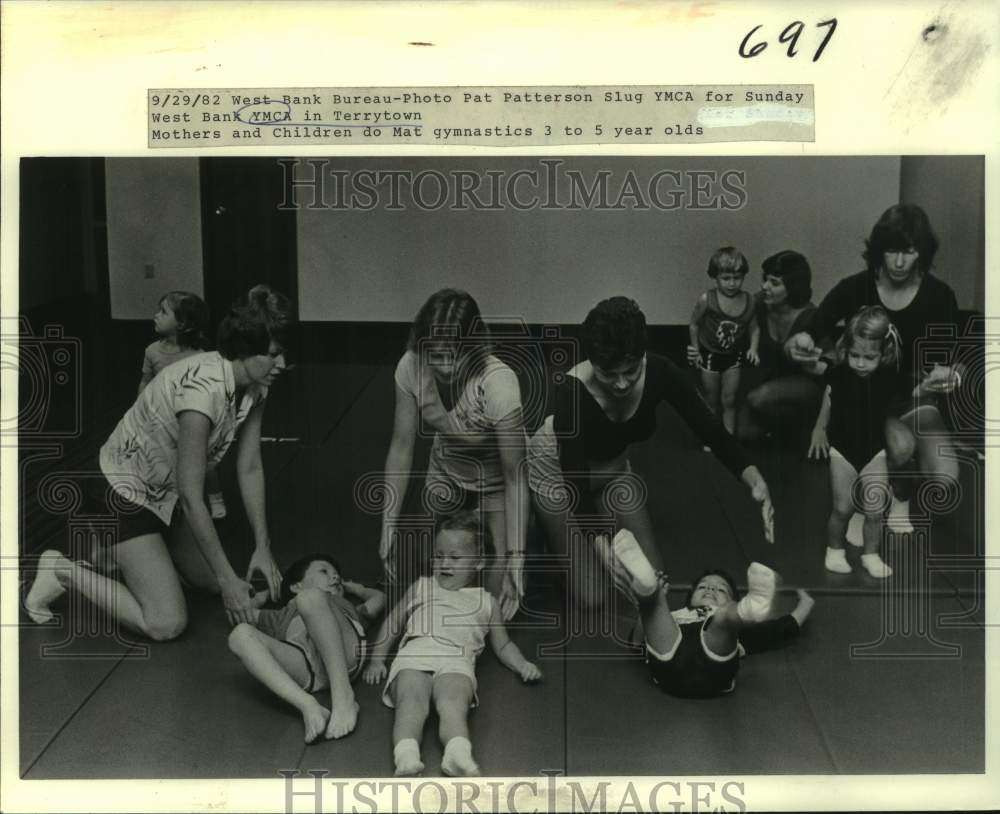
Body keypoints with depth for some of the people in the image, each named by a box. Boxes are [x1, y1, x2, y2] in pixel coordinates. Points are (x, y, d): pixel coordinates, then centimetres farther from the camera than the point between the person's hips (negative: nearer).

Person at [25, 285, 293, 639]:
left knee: (210, 581, 16)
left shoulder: (254, 387, -10)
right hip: (123, 489, -9)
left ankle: (123, 553, 29)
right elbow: (191, 497, -31)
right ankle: (64, 571, 3)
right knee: (166, 624, -14)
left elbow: (250, 468, -3)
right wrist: (228, 578, -25)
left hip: (165, 492, 9)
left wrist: (263, 547, -6)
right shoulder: (203, 389, -36)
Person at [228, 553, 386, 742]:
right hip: (302, 667, 1)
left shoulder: (346, 607, 47)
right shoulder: (282, 617, 44)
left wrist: (356, 589, 66)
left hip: (345, 650, -1)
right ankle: (308, 706, -42)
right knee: (240, 634, -25)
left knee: (310, 597, -29)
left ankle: (344, 697, -40)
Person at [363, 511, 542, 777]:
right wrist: (377, 660, 26)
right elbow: (392, 623, 38)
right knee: (412, 701, -34)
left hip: (456, 661, -1)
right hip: (414, 656, 1)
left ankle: (458, 754, -60)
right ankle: (406, 756, -57)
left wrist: (522, 665, 17)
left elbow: (502, 645, 37)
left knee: (453, 702, -36)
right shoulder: (422, 588, 35)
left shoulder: (485, 603, 33)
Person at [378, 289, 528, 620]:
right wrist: (389, 527, -14)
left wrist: (515, 559, -32)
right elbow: (401, 447, -14)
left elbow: (514, 476, -30)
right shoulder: (411, 368, -26)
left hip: (495, 479, -3)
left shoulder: (498, 384, -37)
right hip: (446, 473, 3)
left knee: (499, 596, -7)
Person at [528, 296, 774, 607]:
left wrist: (755, 481, -39)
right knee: (593, 596, -3)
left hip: (613, 466, 4)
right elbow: (577, 481, -33)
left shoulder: (660, 373, -28)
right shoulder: (571, 393, -39)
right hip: (559, 470, -4)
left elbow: (711, 431, -23)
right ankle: (544, 531, 21)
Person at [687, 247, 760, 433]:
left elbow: (754, 327, -1)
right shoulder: (706, 300, -21)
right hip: (710, 355, -1)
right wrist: (696, 350, -3)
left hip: (734, 356, 1)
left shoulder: (749, 301, -14)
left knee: (729, 401, 8)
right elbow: (694, 324, -7)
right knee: (711, 402, 14)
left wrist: (753, 348, -14)